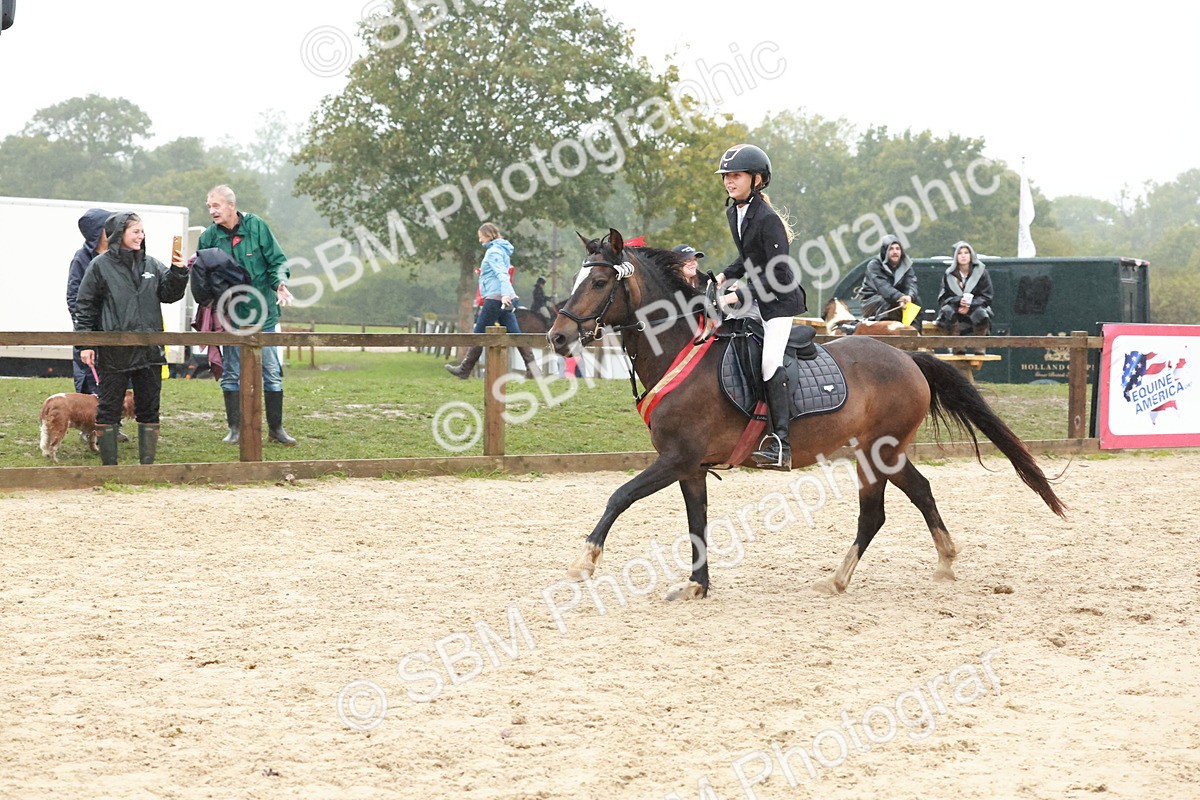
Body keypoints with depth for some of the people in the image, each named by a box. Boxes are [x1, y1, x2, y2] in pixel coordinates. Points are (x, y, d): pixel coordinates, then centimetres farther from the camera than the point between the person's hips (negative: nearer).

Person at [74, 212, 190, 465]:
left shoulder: (152, 265, 9)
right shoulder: (100, 266, -1)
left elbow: (170, 294, 6)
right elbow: (84, 306, -1)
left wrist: (178, 271, -10)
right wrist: (85, 345, -6)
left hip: (149, 350, 4)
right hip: (114, 353, -4)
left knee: (149, 409, 7)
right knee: (109, 408, 2)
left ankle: (147, 465, 14)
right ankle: (109, 467, 8)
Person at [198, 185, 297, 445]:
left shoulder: (256, 226, -6)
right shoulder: (209, 236, -1)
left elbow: (277, 260, -3)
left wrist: (280, 283, -19)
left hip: (263, 313, -1)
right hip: (230, 316, 1)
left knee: (272, 371, 3)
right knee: (231, 374, 5)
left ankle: (276, 428, 13)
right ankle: (235, 428, 15)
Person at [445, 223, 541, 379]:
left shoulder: (493, 252, -9)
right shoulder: (502, 251, 20)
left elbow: (501, 273, -22)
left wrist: (505, 293, -34)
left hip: (495, 297, -9)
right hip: (504, 298, 9)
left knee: (479, 334, 0)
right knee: (514, 333, 2)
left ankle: (464, 369, 7)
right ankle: (532, 367, -9)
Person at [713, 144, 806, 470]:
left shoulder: (767, 219, -21)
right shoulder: (733, 213, 7)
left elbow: (780, 273, -24)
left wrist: (743, 294, -26)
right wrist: (726, 275, 6)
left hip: (782, 299, -10)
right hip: (758, 299, 10)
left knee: (770, 362, -21)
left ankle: (781, 444, -26)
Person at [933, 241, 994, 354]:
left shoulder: (981, 272, 1)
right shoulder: (949, 274, 4)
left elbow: (986, 297, -2)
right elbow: (944, 297, 1)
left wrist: (969, 305, -18)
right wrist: (959, 301, -21)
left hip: (975, 307, -1)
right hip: (955, 310, 1)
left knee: (980, 313, -36)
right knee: (947, 310, -33)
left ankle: (979, 347, -22)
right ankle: (957, 348, -31)